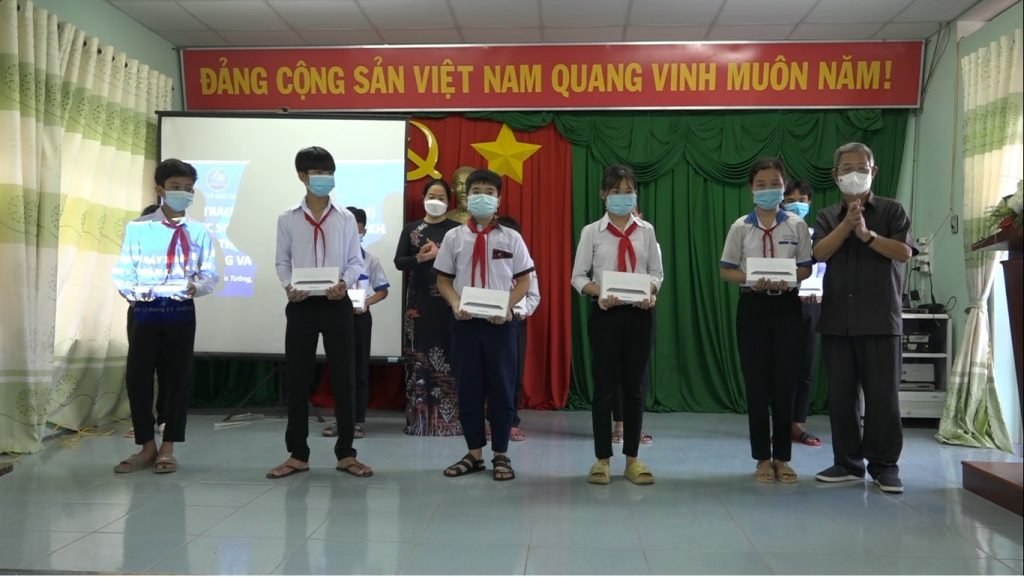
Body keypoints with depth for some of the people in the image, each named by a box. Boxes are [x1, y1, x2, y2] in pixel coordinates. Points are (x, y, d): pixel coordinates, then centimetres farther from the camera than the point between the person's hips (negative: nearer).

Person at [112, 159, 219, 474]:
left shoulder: (199, 232, 3)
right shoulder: (137, 228, 1)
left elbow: (210, 275, 1)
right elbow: (123, 272, 1)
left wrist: (196, 287, -18)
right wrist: (134, 291, -15)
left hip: (181, 311, 0)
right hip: (144, 311, 0)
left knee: (176, 378, 6)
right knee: (137, 377, 2)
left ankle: (167, 448, 18)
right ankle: (147, 446, 18)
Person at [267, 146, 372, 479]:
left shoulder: (346, 219, 6)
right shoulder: (288, 219, 6)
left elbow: (356, 261, 5)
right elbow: (282, 262, 8)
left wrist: (345, 283, -16)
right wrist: (288, 286, -12)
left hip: (336, 304, 0)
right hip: (301, 305, 0)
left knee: (342, 379, 2)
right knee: (297, 380, 4)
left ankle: (345, 454, 12)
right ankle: (297, 455, 15)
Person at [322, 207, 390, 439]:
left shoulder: (371, 260, 2)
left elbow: (383, 290, 6)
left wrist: (366, 302, -11)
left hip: (360, 317, 0)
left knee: (360, 368, 4)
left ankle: (359, 420, 11)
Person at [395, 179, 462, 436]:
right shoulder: (411, 228, 11)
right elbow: (398, 262, 3)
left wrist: (439, 255, -18)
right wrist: (419, 258, -15)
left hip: (448, 299, -2)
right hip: (420, 298, 2)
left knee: (448, 357, -5)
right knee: (419, 356, 1)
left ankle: (448, 417, 2)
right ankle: (419, 417, 8)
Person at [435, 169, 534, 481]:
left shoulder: (511, 238, 2)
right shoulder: (453, 237, 4)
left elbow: (524, 281, 3)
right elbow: (443, 280, 7)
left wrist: (507, 307, -12)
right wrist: (455, 303, -12)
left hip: (499, 322, -1)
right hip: (464, 322, 1)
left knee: (501, 389, 5)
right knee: (467, 388, 7)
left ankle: (500, 456, 18)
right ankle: (474, 453, 21)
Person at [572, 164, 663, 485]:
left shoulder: (646, 230, 6)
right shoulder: (592, 232, 1)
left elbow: (657, 272, 8)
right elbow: (578, 276, 1)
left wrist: (651, 291, -12)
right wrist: (599, 292, -17)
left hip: (640, 313, 2)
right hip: (605, 312, -2)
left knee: (634, 386, 7)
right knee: (603, 385, 3)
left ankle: (632, 459, 18)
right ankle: (602, 459, 14)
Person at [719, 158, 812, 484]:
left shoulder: (797, 225, 3)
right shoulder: (741, 227, 2)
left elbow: (806, 268, 5)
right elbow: (725, 271, 3)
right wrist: (751, 280, -15)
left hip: (786, 306, 0)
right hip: (753, 307, 0)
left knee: (785, 384, 3)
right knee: (756, 384, 4)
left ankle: (782, 458, 17)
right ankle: (763, 458, 16)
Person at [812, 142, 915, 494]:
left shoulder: (891, 210, 6)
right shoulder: (828, 217, 12)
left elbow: (904, 252, -7)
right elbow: (820, 253, -4)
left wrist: (867, 234, -14)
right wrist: (848, 222, -12)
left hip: (881, 319, -2)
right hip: (837, 320, 3)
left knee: (883, 396, 0)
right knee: (841, 395, 6)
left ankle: (884, 465, 12)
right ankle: (848, 462, 16)